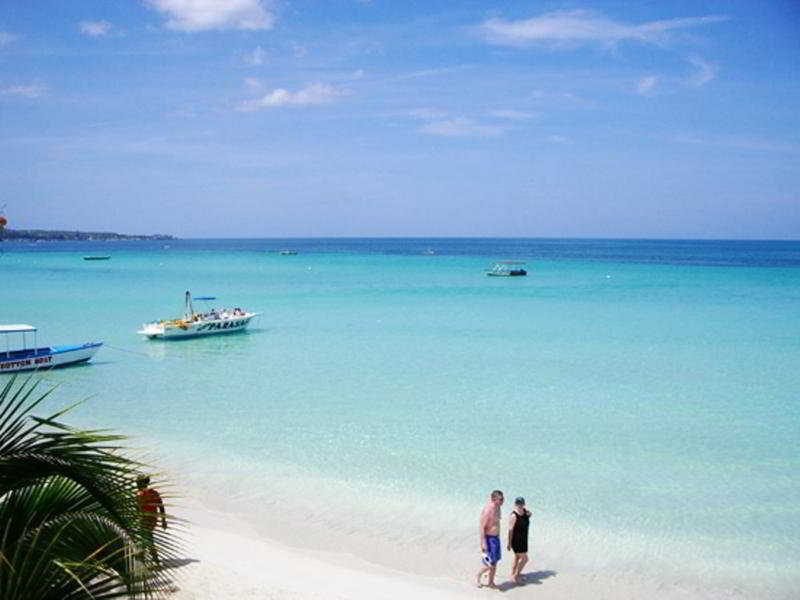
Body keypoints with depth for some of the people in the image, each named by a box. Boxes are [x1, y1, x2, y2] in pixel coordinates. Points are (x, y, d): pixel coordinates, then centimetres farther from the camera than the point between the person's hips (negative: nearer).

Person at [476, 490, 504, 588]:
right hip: (488, 538, -9)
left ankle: (491, 583, 28)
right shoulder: (487, 510, -24)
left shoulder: (497, 508, 4)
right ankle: (479, 575, 22)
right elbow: (482, 527, -22)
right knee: (490, 564, -5)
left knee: (495, 562, 15)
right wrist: (483, 543, -23)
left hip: (496, 537, 9)